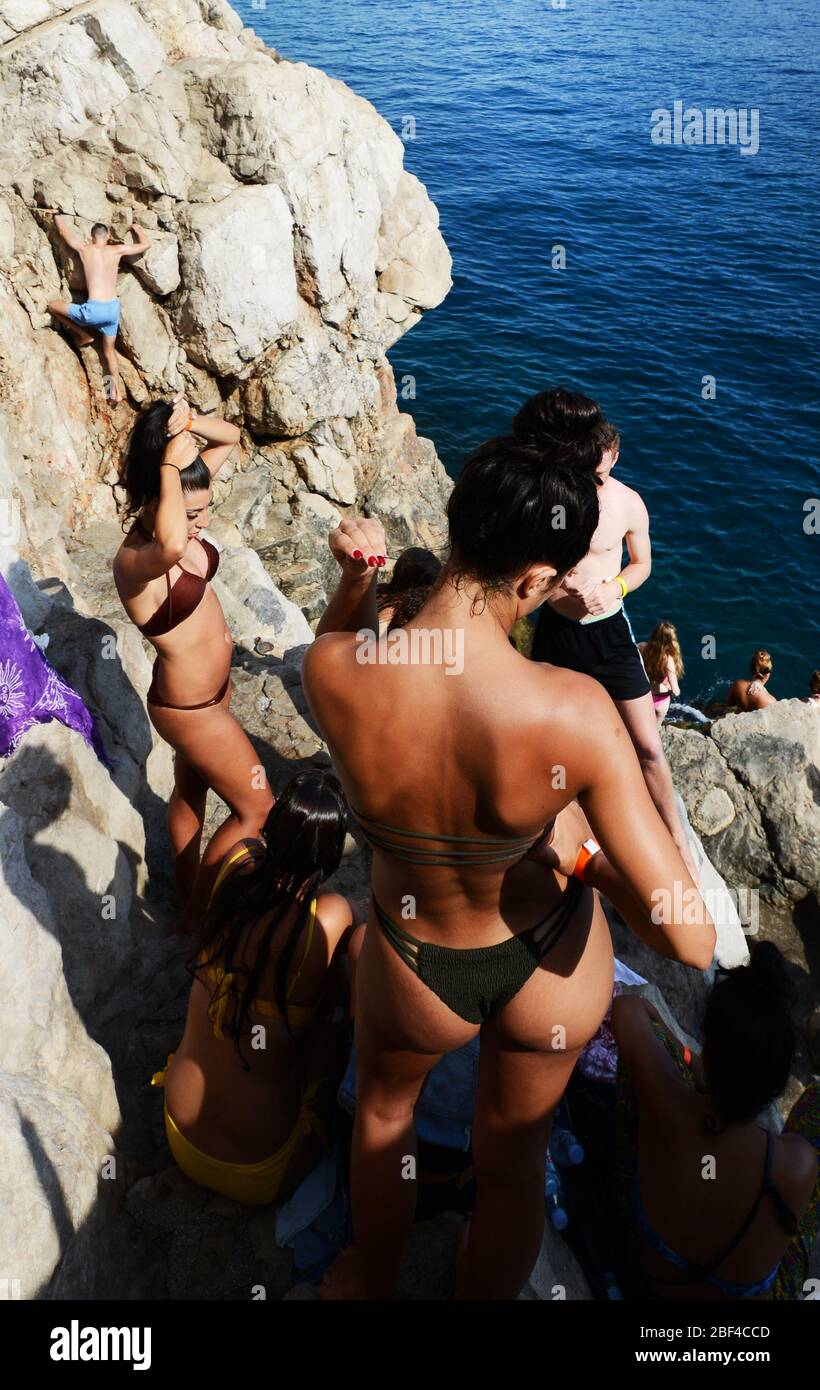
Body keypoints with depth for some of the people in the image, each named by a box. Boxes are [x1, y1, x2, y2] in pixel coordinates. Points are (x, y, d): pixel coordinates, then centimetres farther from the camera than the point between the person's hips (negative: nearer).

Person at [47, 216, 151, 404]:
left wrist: (58, 215, 40)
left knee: (52, 306, 15)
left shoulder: (84, 249, 1)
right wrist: (136, 227, 34)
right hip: (113, 309, 4)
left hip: (94, 310, -4)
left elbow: (63, 230, 18)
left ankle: (83, 335, 21)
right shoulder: (117, 250, 4)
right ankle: (117, 391, 19)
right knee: (109, 350, 23)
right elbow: (146, 245, 15)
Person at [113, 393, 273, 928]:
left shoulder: (173, 518, -11)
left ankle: (185, 892, 52)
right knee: (256, 808, 6)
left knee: (191, 791, 27)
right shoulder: (134, 561, -34)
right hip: (192, 708, -9)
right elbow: (171, 546, -61)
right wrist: (170, 463, -48)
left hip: (206, 689, 9)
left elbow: (231, 437, -3)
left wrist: (188, 420, -24)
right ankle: (196, 915, 25)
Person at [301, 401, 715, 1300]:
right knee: (513, 1159, 31)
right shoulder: (574, 710, -34)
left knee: (383, 1107, 37)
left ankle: (369, 1286, 66)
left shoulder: (331, 674, -29)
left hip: (418, 970, 2)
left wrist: (354, 578, -17)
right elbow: (690, 939, -27)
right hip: (552, 970, -1)